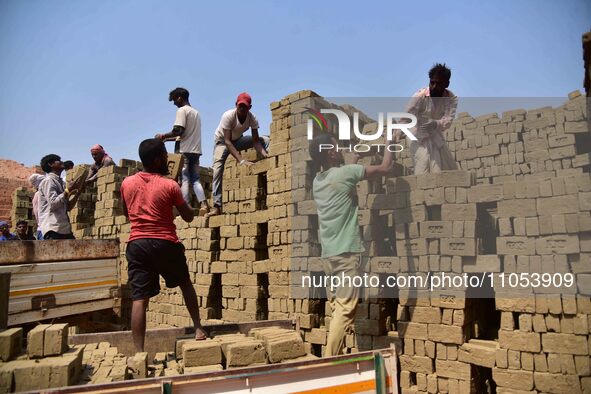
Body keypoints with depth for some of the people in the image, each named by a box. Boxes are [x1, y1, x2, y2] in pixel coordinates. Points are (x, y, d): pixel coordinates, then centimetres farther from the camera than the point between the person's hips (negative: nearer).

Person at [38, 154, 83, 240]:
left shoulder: (60, 182, 19)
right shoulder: (48, 181, -5)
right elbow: (53, 203, -17)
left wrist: (78, 193, 9)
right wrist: (68, 190, -12)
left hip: (64, 228, 9)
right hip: (53, 228, -9)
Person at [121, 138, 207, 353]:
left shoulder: (127, 183, 6)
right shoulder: (169, 185, -7)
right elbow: (188, 217, 1)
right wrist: (181, 199, 17)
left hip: (137, 244, 3)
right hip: (165, 243, -2)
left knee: (139, 299, 1)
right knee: (185, 283, 21)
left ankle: (139, 351, -1)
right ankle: (198, 329, 22)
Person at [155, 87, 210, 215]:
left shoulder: (182, 110, -4)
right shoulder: (196, 112, 20)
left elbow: (178, 131, -16)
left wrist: (163, 136, 0)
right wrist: (168, 139, 23)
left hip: (184, 151, -7)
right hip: (195, 150, 7)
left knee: (184, 180, -6)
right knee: (195, 180, 6)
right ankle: (203, 204, -12)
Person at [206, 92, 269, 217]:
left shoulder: (252, 118, -22)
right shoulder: (228, 116, -34)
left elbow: (255, 140, -21)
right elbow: (227, 141, -38)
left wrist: (264, 154, -41)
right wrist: (241, 160, -48)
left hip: (238, 140, 4)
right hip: (222, 141, -4)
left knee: (265, 140, -13)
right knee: (218, 168, -27)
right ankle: (217, 206, -30)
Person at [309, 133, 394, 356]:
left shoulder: (317, 181, 14)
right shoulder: (345, 173, -7)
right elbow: (384, 169, 2)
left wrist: (357, 157, 40)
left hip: (329, 253, 8)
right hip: (346, 252, -8)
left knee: (338, 309, 11)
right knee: (345, 310, -7)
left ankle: (334, 358, 13)